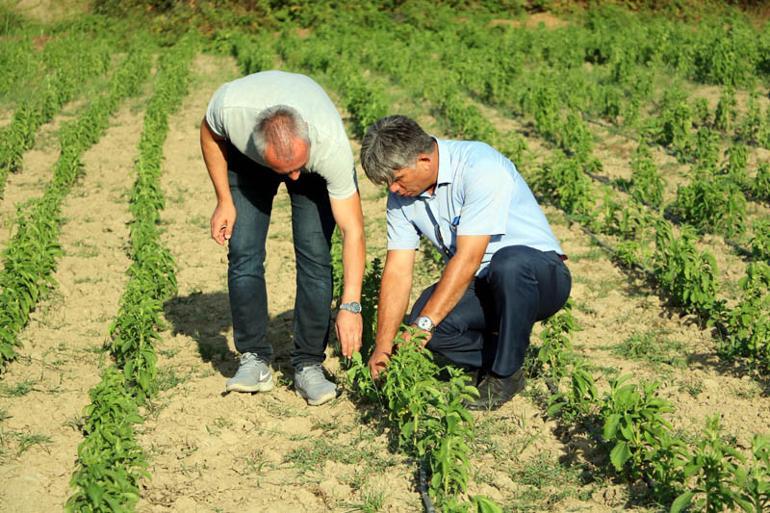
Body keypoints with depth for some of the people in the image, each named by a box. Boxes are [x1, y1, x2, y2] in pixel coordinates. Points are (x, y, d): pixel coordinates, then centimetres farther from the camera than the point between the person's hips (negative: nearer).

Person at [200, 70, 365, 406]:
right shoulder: (230, 104, -40)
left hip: (318, 170, -1)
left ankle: (308, 365, -6)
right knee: (243, 253, -11)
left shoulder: (331, 143, -42)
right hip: (246, 158, 2)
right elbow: (210, 133, -12)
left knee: (314, 255, -15)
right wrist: (224, 200, -12)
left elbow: (352, 230, -36)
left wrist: (350, 306, -39)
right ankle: (255, 360, 0)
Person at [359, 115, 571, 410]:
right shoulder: (401, 193, -3)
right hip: (476, 287, 5)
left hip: (540, 274, -5)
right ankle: (493, 358, 2)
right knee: (423, 315, -25)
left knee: (508, 263, -40)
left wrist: (425, 322, -32)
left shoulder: (480, 166, -25)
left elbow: (468, 259, -29)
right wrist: (383, 347, -14)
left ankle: (506, 373, -17)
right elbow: (397, 270, -5)